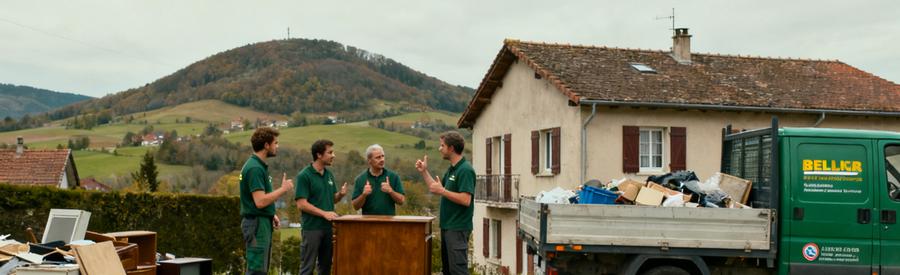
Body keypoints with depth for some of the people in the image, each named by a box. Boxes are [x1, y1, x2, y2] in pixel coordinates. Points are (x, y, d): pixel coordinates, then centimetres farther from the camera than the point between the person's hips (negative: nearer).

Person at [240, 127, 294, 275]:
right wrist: (283, 189, -15)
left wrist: (271, 214, 13)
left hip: (262, 222, 10)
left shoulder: (259, 165, 12)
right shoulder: (254, 168, -19)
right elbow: (260, 201, -25)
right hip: (256, 224, -10)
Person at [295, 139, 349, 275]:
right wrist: (324, 213, -21)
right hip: (312, 228, -7)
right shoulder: (304, 176, -12)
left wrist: (341, 194, -5)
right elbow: (301, 204, -17)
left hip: (328, 227, 7)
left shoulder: (329, 174, 10)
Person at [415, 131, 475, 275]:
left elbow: (465, 200, -25)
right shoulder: (451, 169, 13)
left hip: (458, 228, -10)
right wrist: (424, 171, 14)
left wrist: (442, 191, -19)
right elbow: (437, 189, 21)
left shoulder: (465, 170, -17)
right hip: (447, 226, 10)